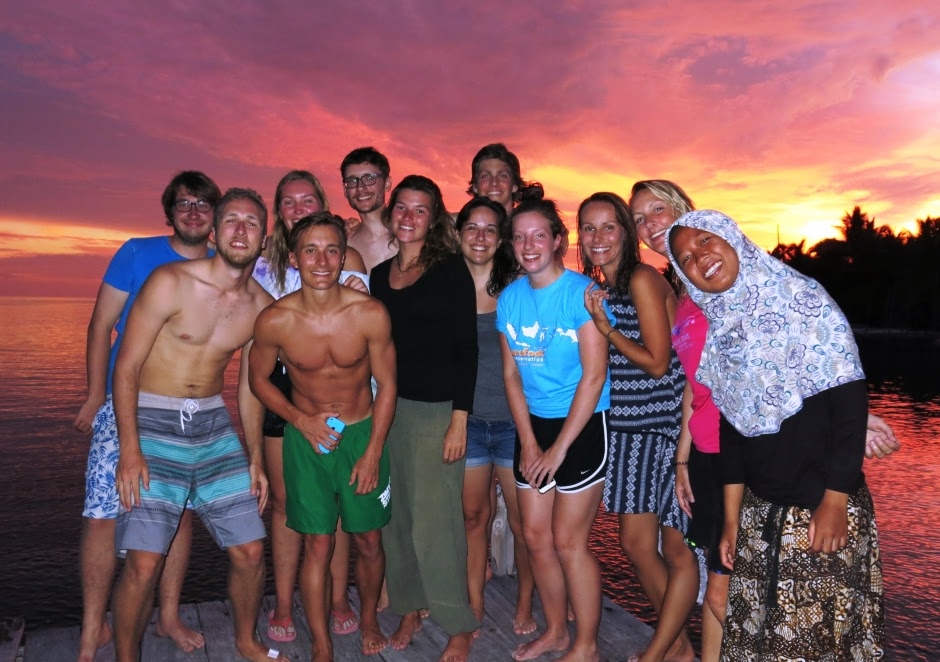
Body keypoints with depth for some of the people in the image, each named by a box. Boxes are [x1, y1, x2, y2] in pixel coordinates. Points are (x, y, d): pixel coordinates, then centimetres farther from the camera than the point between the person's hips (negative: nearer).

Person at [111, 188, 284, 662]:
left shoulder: (261, 306, 2)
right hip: (152, 421, -4)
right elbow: (126, 366, -10)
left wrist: (255, 458, 12)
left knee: (250, 550, 6)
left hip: (213, 424, 4)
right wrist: (130, 450, -17)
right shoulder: (170, 282, -12)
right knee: (143, 561, -10)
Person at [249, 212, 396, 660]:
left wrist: (373, 452, -8)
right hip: (306, 437, 0)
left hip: (362, 434, 1)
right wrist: (302, 420, -10)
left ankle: (368, 619, 38)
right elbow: (258, 379, 3)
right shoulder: (275, 321, -15)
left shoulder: (370, 314, -16)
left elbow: (386, 384, -6)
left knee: (369, 540, 11)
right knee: (317, 545, 3)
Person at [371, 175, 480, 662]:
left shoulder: (450, 270, -5)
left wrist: (459, 419, -13)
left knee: (434, 518, -2)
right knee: (397, 515, 11)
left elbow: (466, 349, -8)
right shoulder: (380, 274, 11)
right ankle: (409, 608, 29)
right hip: (389, 406, 6)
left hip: (437, 408, -5)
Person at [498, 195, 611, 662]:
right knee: (535, 536, 12)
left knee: (568, 540, 1)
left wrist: (560, 447, -14)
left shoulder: (582, 291, -13)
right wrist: (528, 441, -1)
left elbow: (594, 375, -16)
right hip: (533, 425, 6)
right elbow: (511, 373, 6)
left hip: (582, 425, -5)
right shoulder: (510, 297, 3)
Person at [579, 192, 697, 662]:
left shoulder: (642, 279, -13)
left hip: (667, 427, -8)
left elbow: (657, 363, -14)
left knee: (675, 546, 4)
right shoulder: (598, 286, 12)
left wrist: (604, 325, -14)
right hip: (630, 430, 8)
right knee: (635, 543, 12)